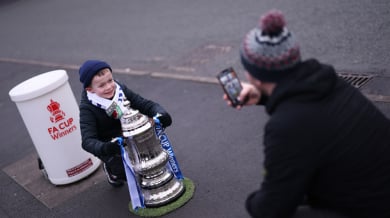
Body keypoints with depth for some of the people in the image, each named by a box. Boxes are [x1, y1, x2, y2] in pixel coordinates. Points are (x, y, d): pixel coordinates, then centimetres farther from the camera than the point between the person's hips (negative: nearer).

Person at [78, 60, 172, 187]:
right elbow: (88, 141, -30)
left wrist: (160, 114, -35)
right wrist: (104, 148, -53)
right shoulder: (87, 108, -22)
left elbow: (145, 104, -12)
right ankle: (111, 169, 17)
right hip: (110, 145, -4)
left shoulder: (120, 90, -11)